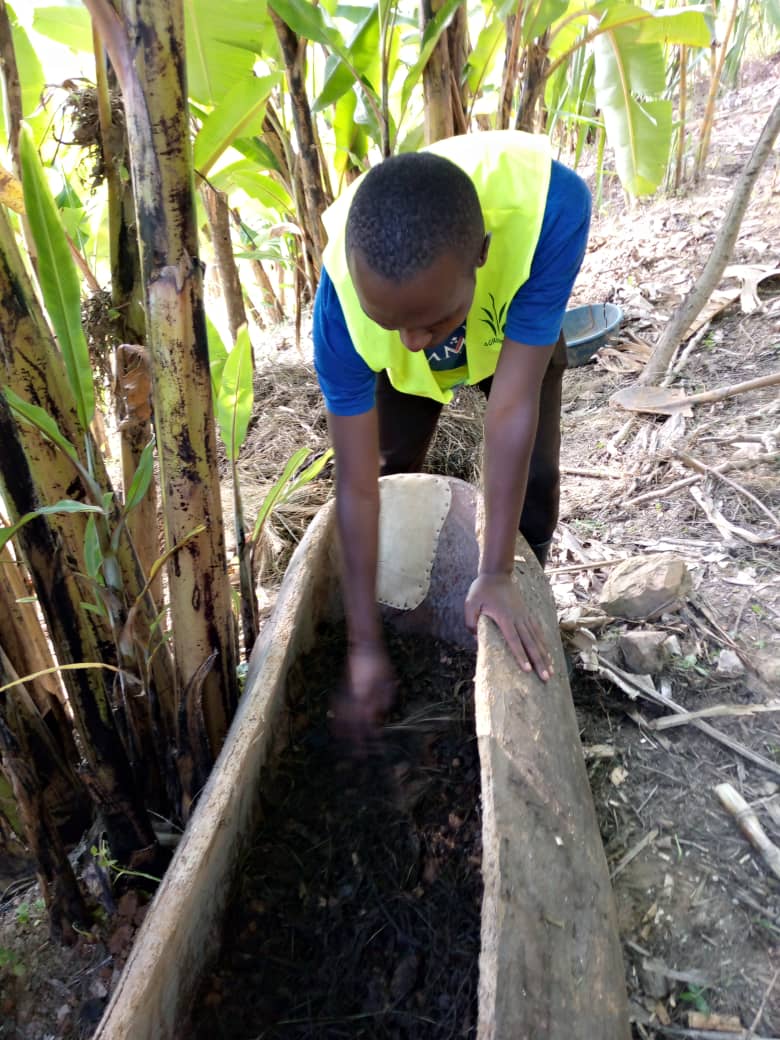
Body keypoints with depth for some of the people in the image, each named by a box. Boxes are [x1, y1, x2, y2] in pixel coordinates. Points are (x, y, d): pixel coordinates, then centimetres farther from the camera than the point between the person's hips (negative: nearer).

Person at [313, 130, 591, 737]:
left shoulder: (551, 206, -46)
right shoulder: (344, 299, -40)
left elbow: (514, 403, -41)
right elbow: (357, 483, -35)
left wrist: (497, 573, -38)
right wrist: (365, 642, -29)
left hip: (520, 332, 0)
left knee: (533, 479, -8)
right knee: (389, 471, -3)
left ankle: (521, 612, 20)